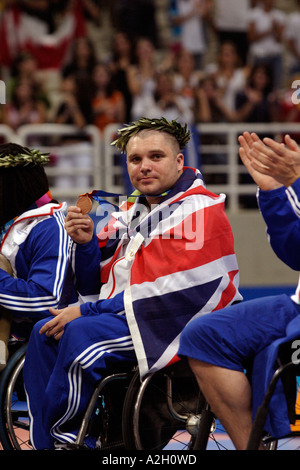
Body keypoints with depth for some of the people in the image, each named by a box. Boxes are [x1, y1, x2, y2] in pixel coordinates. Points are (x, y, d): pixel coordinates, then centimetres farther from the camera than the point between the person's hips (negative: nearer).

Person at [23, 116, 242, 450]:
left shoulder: (197, 210, -11)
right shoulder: (130, 214, 16)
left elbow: (173, 291, -20)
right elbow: (102, 283, 17)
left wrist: (88, 311, -17)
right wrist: (87, 244, -5)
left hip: (180, 326, -9)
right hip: (132, 320, 9)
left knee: (82, 334, -27)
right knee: (46, 333, 1)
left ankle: (61, 433, -10)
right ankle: (49, 445, -3)